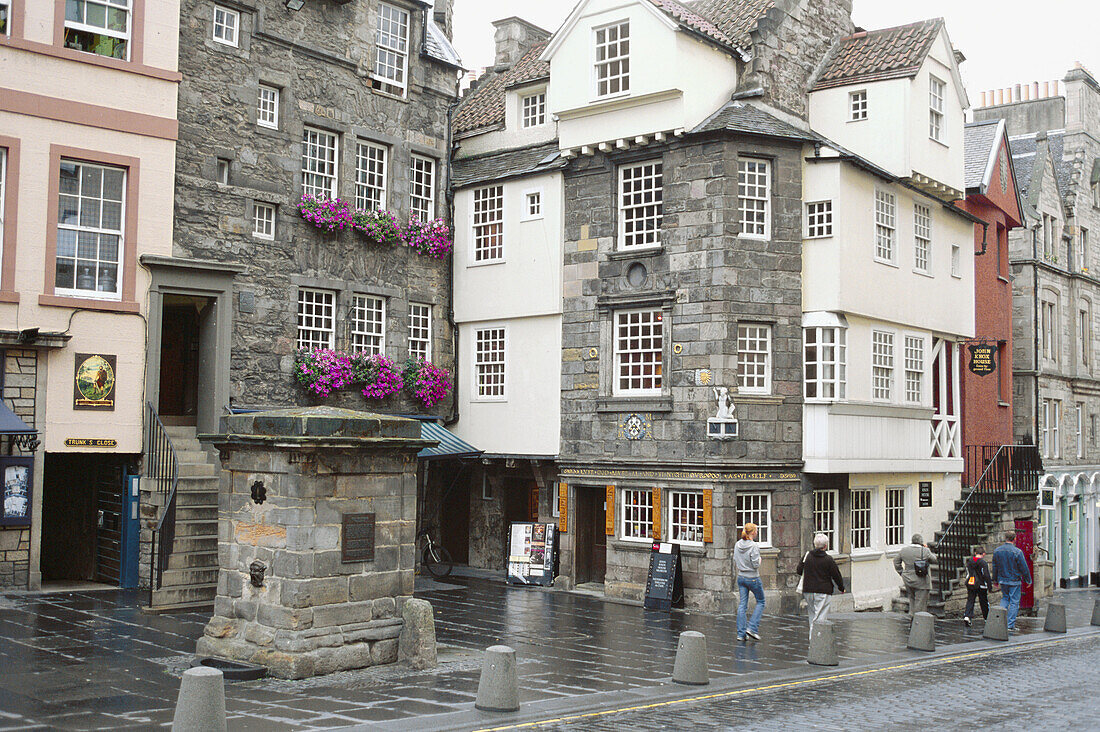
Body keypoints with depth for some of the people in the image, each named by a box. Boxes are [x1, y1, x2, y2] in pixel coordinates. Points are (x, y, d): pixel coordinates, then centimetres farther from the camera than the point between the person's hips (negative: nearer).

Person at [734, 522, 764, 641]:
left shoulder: (737, 545, 3)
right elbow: (755, 564, -18)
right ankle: (752, 628, 1)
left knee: (742, 604, 7)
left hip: (741, 577, 6)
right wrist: (759, 560, 1)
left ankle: (741, 633, 5)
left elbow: (735, 563, 9)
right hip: (752, 578, -6)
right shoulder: (753, 546, -17)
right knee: (760, 602, 12)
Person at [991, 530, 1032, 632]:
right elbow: (1024, 568, -11)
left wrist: (995, 581, 19)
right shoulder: (1017, 552, -16)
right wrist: (1028, 580, 2)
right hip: (1014, 581, -5)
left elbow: (995, 567, 10)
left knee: (1005, 598, 22)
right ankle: (1010, 625, 3)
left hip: (1002, 580, 5)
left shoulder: (997, 551, 1)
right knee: (1014, 601, 3)